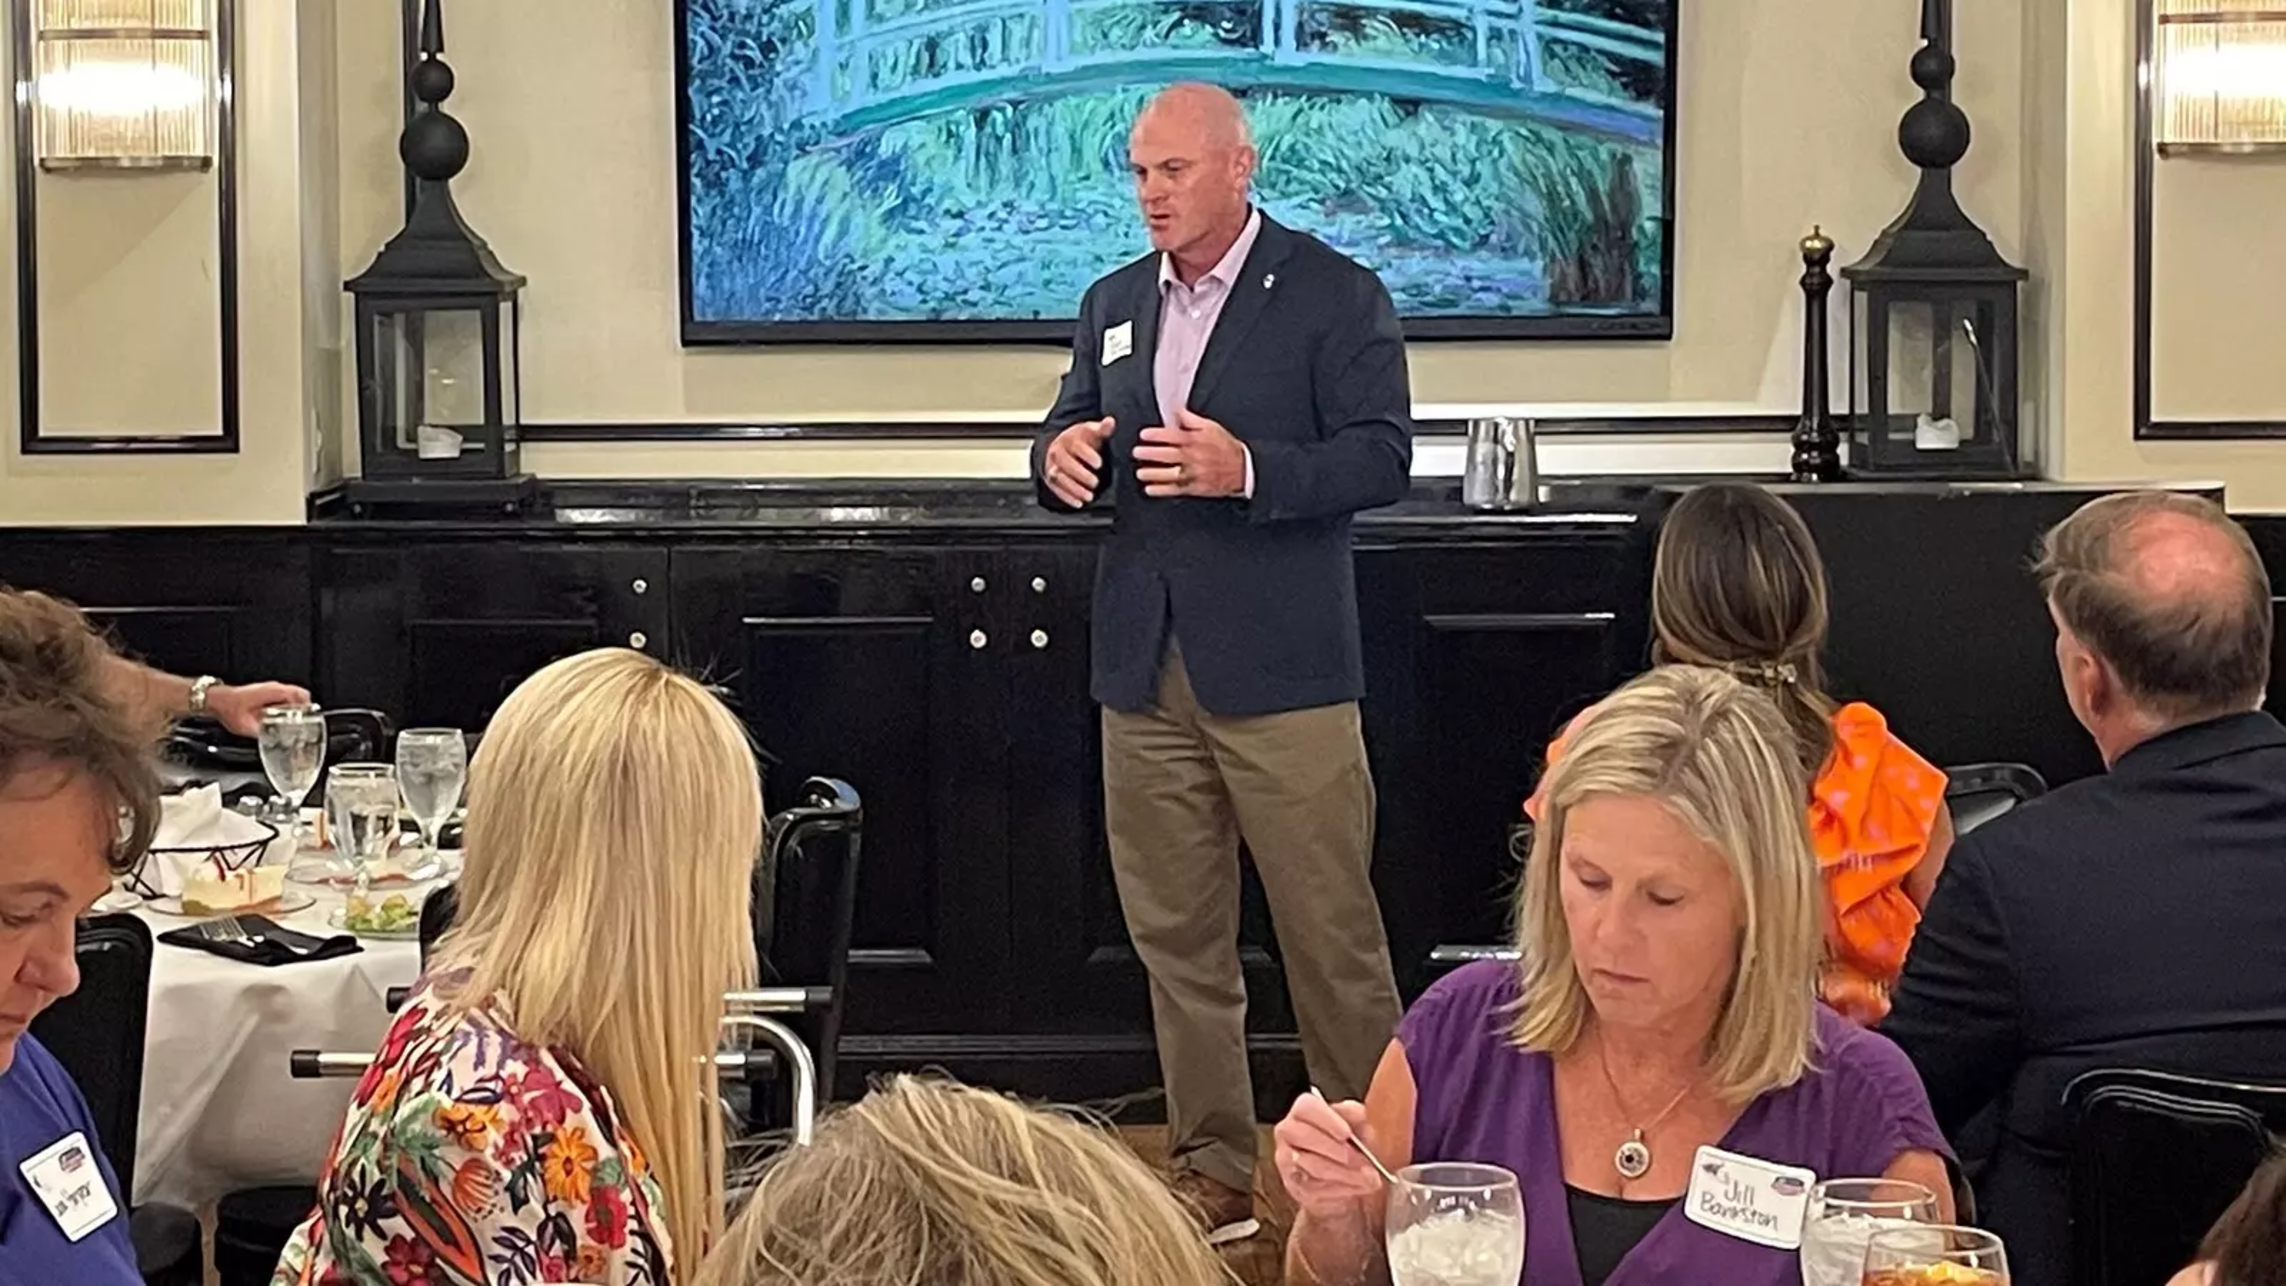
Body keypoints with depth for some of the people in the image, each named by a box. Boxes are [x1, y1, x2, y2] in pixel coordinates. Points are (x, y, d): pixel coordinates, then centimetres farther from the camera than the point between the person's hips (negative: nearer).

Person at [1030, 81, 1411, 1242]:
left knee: (1330, 932, -2)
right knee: (1176, 936, 9)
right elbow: (1073, 436, 18)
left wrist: (1247, 470, -25)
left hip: (1278, 668, -5)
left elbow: (1380, 456, -10)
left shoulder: (1335, 296, -4)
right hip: (1145, 668, 6)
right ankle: (1214, 1168, 18)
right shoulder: (1114, 304, 14)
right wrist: (1062, 457, -7)